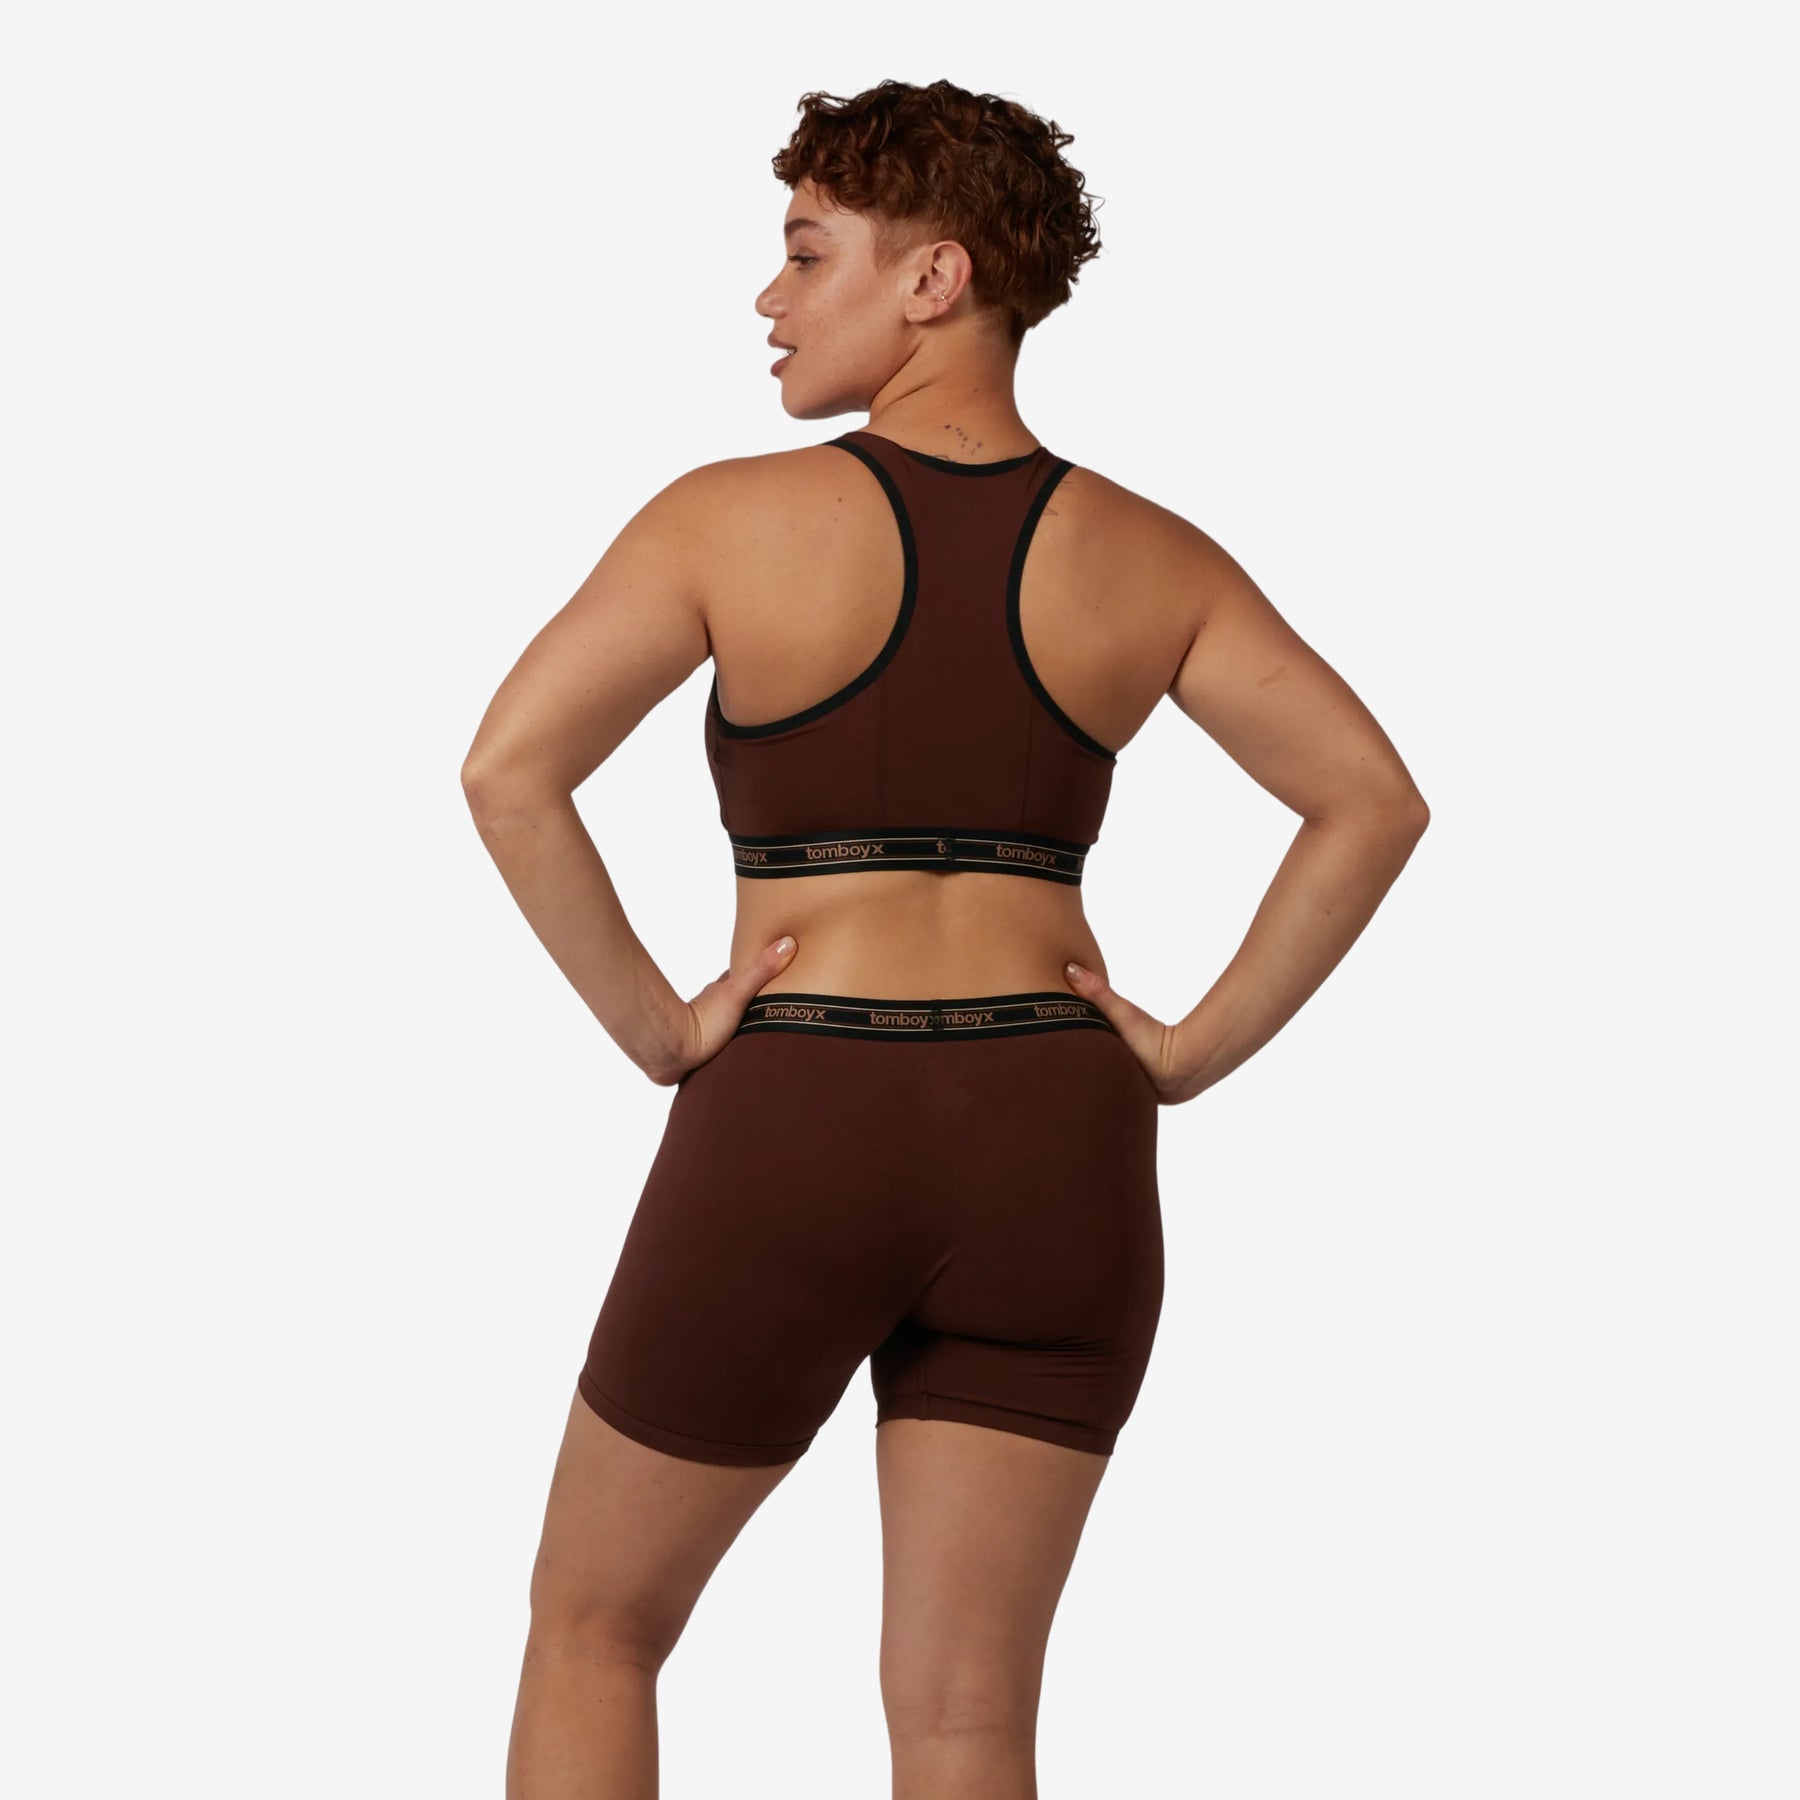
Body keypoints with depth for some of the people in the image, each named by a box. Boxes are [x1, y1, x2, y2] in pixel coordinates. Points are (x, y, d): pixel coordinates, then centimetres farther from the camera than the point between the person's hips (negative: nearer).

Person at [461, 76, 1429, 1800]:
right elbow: (1374, 800, -2)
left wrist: (652, 1028, -5)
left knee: (593, 1620, 19)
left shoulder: (732, 518, -6)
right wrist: (1196, 1049, 3)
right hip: (1050, 1162, 3)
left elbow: (506, 770, -14)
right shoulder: (1148, 558, 3)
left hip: (787, 1153, -3)